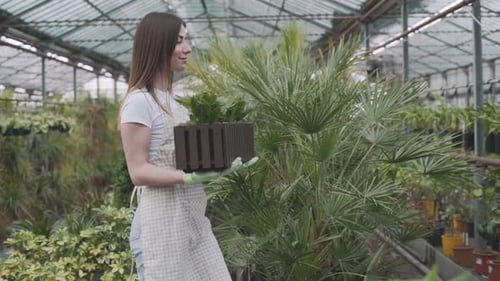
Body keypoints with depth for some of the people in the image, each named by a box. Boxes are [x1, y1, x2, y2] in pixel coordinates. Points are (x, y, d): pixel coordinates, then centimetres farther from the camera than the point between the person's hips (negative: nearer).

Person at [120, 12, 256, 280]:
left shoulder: (171, 100, 14)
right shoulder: (139, 101, -11)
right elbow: (139, 172, -15)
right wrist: (188, 177, -27)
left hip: (193, 218, 8)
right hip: (162, 221, -8)